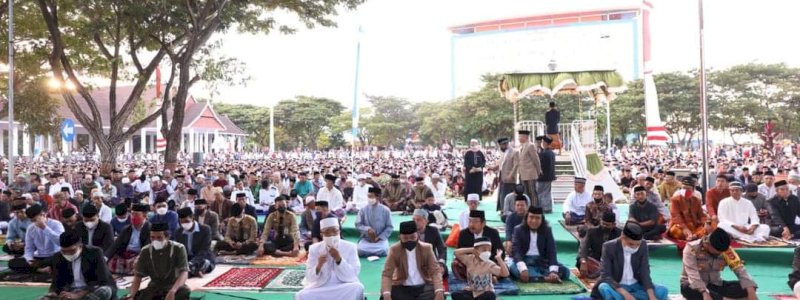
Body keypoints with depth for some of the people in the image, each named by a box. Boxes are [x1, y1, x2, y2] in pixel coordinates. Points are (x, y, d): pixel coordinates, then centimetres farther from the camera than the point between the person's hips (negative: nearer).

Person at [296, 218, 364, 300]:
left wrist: (339, 259, -22)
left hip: (344, 288, 0)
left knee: (357, 288, -31)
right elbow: (310, 278, -2)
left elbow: (353, 275, -10)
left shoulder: (350, 247, -2)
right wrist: (318, 266, -23)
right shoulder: (314, 248, 1)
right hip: (320, 288, 1)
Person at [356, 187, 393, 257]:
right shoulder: (363, 210, -1)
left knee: (383, 251, -29)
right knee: (360, 251, -26)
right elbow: (358, 224, 0)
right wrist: (367, 229, -19)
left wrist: (379, 237, -11)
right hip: (366, 238, 1)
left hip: (381, 239, -1)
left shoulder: (385, 210, -3)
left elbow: (389, 227, -1)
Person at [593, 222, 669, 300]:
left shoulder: (643, 246, -7)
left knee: (662, 291, -20)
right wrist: (625, 294, -36)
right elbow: (606, 276, -22)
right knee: (604, 288, -35)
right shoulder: (609, 247, -17)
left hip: (636, 286, 5)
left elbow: (645, 273, -10)